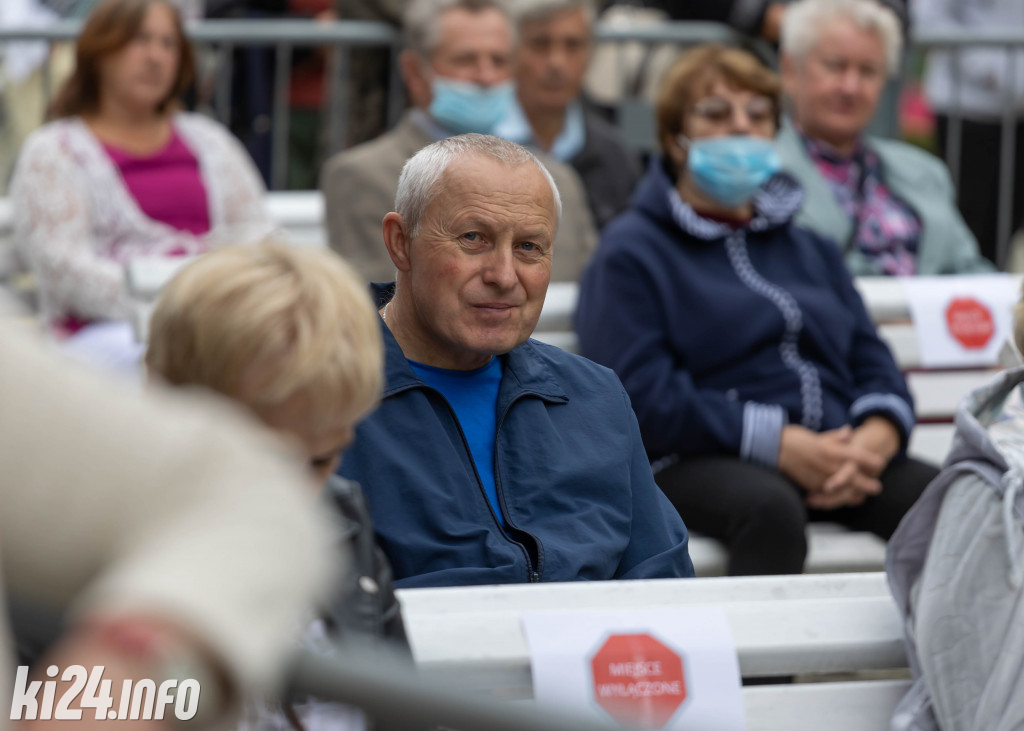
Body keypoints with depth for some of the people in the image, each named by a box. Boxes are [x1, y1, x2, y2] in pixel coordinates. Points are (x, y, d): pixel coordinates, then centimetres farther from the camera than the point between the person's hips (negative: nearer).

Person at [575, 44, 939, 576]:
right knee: (770, 508, -41)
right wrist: (781, 443, -15)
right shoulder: (631, 253, 8)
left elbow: (872, 359, 18)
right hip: (699, 461, -5)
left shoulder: (809, 248, 28)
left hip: (837, 455, 5)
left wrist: (878, 435, -7)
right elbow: (641, 397, -7)